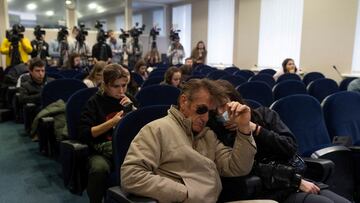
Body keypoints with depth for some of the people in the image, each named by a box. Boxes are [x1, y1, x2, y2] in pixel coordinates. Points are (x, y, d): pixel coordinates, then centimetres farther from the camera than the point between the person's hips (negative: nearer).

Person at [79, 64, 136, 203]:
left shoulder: (129, 100, 15)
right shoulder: (94, 102, 3)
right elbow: (85, 134, -5)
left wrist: (132, 108, -2)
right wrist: (112, 122, -11)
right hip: (102, 150, -2)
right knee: (99, 168, -37)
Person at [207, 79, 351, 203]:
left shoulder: (264, 115, 7)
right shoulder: (221, 137, -4)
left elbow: (291, 147, -2)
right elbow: (252, 169, -13)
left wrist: (256, 129, -11)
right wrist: (297, 181, -14)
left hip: (300, 180, 5)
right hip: (274, 191, -4)